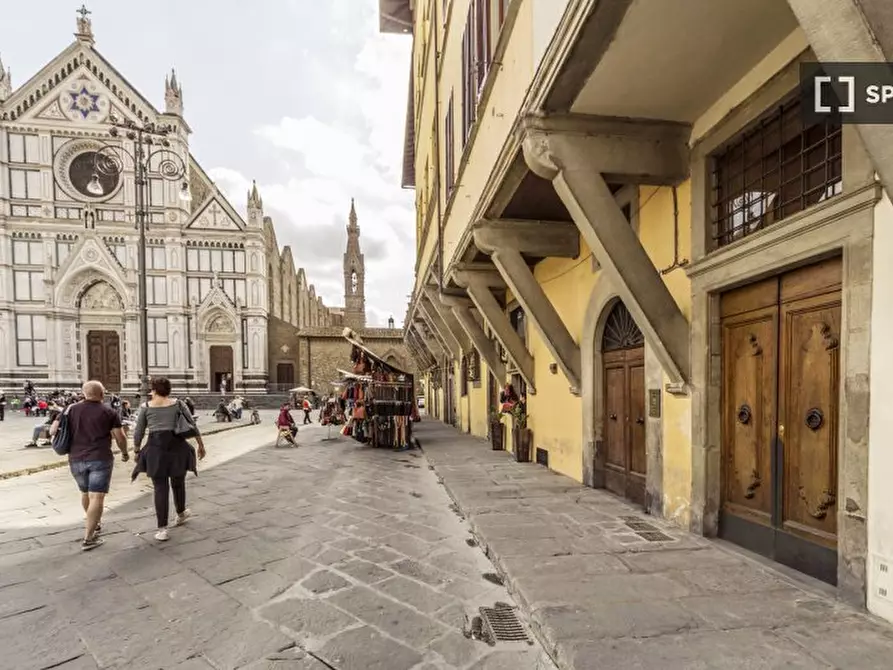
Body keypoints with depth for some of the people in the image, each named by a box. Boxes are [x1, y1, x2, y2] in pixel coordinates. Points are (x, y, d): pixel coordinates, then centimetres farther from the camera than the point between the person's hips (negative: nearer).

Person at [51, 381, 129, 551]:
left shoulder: (71, 409, 6)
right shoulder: (109, 412, -2)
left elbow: (53, 431, 4)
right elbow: (120, 437, -3)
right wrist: (125, 453, 14)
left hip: (76, 459, 4)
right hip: (100, 458, -4)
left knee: (85, 493, 24)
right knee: (97, 496, -3)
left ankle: (95, 523, 42)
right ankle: (88, 538, -7)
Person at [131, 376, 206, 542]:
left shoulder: (146, 407, 3)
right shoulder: (178, 404, 4)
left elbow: (138, 433, 4)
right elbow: (193, 425, 4)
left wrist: (136, 450, 19)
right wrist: (201, 445, 12)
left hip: (156, 449, -1)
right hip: (177, 447, 1)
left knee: (160, 488, 5)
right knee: (178, 482, 21)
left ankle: (162, 529, 3)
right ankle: (181, 513, 41)